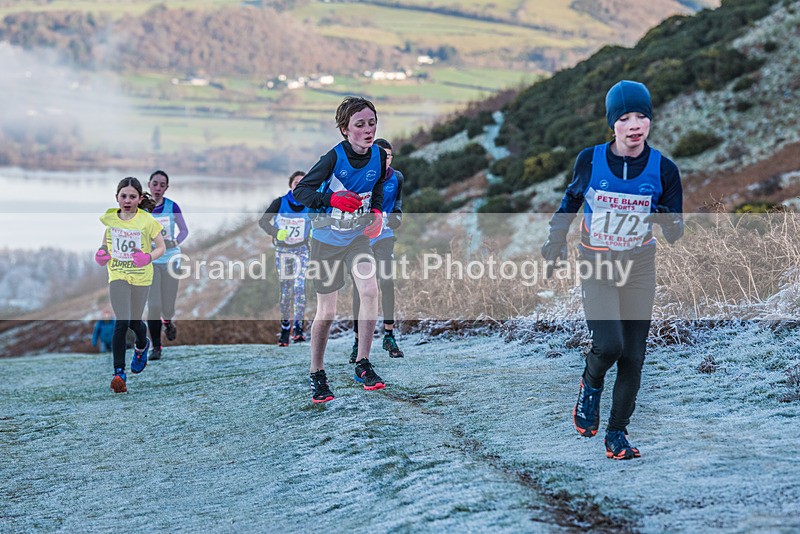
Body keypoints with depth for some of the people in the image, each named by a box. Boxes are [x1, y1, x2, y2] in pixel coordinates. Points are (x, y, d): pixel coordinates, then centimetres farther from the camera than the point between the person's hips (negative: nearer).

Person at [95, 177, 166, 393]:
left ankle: (142, 345, 51)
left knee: (135, 322, 13)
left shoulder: (147, 220, -10)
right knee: (121, 323, -15)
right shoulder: (109, 217, -2)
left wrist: (148, 257, -23)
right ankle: (119, 372, -13)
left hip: (141, 277, 0)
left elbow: (161, 247, -4)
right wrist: (101, 253, 1)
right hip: (117, 276, 0)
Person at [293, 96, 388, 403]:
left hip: (358, 236, 3)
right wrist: (332, 199, -32)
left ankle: (362, 365, -9)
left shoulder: (379, 156, -8)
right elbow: (300, 191, -17)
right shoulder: (334, 158, -21)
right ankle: (317, 376, 20)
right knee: (326, 312, 3)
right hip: (327, 239, -3)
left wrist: (377, 211, -3)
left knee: (370, 291, -21)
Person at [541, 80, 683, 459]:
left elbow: (675, 235, -4)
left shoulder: (663, 169, -9)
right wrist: (556, 239, 14)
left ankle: (617, 434, 18)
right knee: (609, 345, -19)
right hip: (596, 266, -1)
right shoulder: (590, 160, -10)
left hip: (640, 268, 2)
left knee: (633, 357, 3)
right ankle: (590, 386, 16)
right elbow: (572, 198, 12)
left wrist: (669, 222, -26)